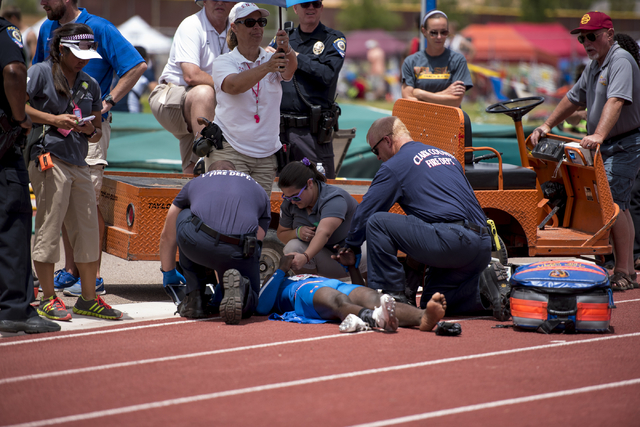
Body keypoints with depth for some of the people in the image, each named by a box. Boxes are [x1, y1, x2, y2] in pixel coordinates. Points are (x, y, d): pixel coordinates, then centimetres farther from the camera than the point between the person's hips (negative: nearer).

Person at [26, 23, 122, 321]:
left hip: (78, 163, 7)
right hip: (48, 159, -7)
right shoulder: (40, 73, -1)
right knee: (48, 227, -6)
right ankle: (48, 299, 1)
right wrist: (53, 120, -16)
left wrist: (90, 130, -3)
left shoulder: (90, 84, 18)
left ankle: (88, 299, 16)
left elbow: (98, 131, 21)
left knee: (88, 230, 7)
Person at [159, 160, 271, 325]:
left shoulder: (195, 182, 35)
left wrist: (169, 274, 58)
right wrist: (221, 290, 45)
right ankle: (238, 286, -9)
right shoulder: (260, 192, 35)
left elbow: (167, 237, 42)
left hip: (197, 243, -1)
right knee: (248, 306, 28)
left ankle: (194, 298, 27)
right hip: (239, 252, 1)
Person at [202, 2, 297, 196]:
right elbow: (233, 86, -22)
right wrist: (266, 68, -38)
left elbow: (289, 70, -17)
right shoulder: (224, 62, 0)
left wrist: (286, 49, -40)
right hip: (229, 151, -3)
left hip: (266, 155, 3)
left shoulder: (272, 59, 7)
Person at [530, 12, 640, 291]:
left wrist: (598, 135, -43)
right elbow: (574, 99, 27)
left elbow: (616, 101, -31)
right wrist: (547, 126, 23)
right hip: (605, 146, 10)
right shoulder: (594, 65, 16)